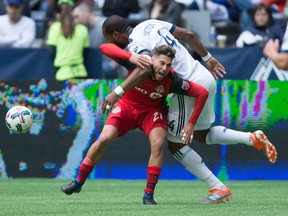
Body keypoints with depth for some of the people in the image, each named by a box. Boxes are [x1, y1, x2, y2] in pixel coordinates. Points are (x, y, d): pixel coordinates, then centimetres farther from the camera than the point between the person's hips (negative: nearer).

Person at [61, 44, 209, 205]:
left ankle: (149, 194, -15)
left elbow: (203, 93, -19)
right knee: (104, 139, -16)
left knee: (158, 142, -26)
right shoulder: (137, 64, -28)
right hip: (127, 106, 0)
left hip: (152, 111, 0)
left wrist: (191, 123, -20)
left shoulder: (172, 80, -27)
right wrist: (131, 57, -46)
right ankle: (79, 182, 3)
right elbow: (105, 47, -32)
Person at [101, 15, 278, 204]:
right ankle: (253, 138, 11)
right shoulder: (150, 24, 10)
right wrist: (208, 58, 29)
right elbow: (188, 35, 16)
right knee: (202, 135, 27)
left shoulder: (137, 44, -16)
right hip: (206, 77, 9)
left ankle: (219, 189, 3)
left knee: (176, 145, 5)